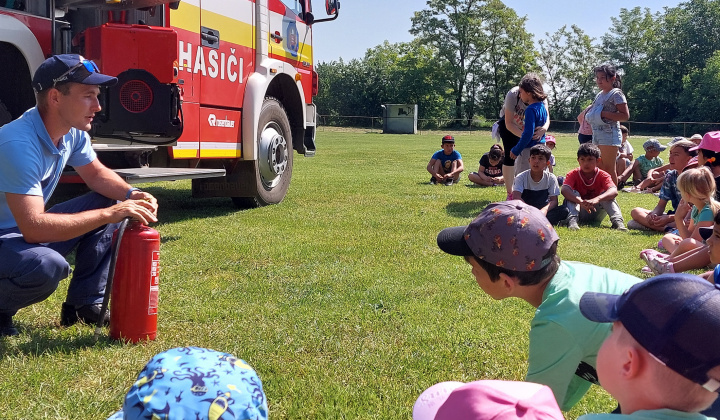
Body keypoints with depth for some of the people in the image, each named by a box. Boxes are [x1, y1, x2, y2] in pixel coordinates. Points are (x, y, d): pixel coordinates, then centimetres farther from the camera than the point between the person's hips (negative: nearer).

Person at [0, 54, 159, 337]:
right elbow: (34, 229, -37)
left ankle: (84, 304, 4)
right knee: (47, 266, -38)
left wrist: (131, 194, -11)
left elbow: (97, 174, 11)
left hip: (30, 229, 9)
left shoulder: (73, 132, -6)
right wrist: (109, 215, -34)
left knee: (109, 201, 0)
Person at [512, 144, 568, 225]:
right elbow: (516, 197, -21)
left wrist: (545, 209, -33)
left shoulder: (551, 178, -3)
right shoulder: (521, 177, -7)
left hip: (542, 211, 2)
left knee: (564, 210, -25)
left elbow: (554, 200, -9)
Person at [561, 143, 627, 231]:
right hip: (580, 213, -1)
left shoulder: (603, 175, -9)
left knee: (606, 195, -21)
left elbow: (614, 191, -29)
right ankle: (572, 220, -42)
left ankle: (617, 221, -36)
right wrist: (581, 202, -49)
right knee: (573, 194, -24)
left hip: (596, 214, 1)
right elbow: (564, 190, -31)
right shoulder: (573, 174, -11)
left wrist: (596, 199, -49)